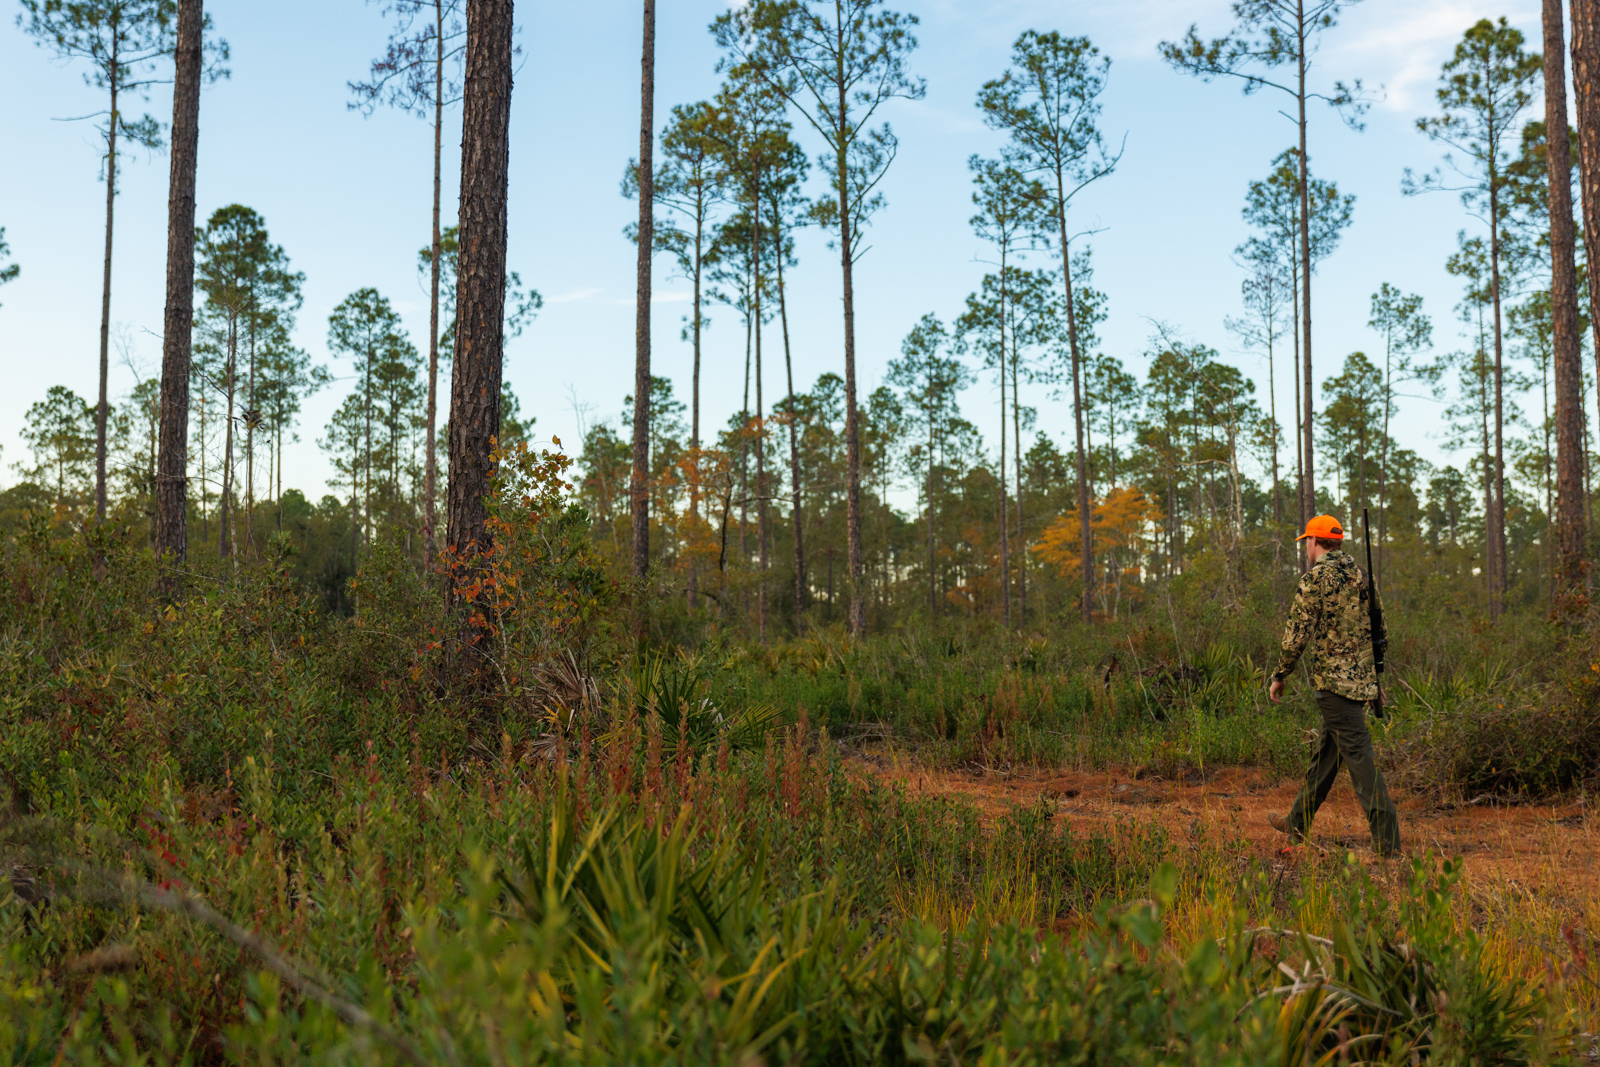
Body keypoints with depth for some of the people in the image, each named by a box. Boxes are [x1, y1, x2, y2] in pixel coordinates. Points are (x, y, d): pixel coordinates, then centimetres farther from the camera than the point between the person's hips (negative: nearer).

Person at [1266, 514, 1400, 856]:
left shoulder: (1316, 577, -11)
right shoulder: (1361, 576, 14)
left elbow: (1297, 634, -14)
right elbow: (1380, 633, 18)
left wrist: (1279, 676, -3)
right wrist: (1377, 678, 25)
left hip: (1335, 680, -8)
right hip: (1363, 680, 8)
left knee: (1358, 754, -8)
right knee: (1326, 750, 17)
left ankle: (1387, 839, -10)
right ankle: (1298, 822, 28)